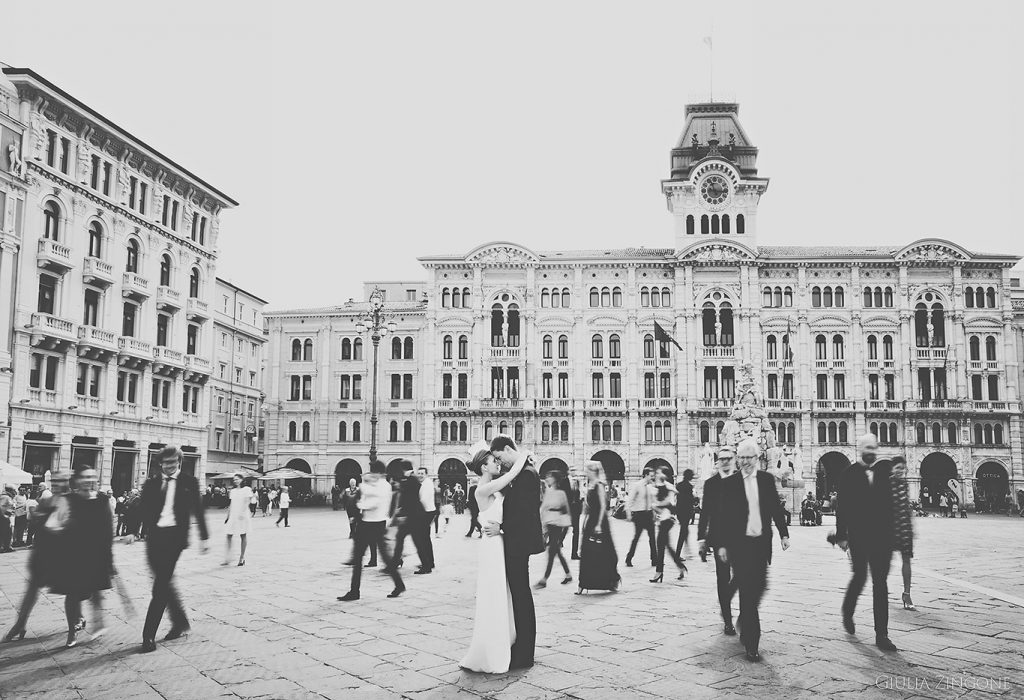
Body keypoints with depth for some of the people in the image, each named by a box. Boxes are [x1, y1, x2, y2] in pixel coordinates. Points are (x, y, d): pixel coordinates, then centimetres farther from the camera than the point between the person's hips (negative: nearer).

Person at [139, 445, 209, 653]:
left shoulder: (189, 482, 3)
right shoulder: (152, 483, 10)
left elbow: (198, 510, 4)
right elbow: (144, 511, 9)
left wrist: (204, 538, 3)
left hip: (175, 536, -4)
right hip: (155, 536, 4)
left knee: (161, 584, -7)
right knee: (163, 583, 11)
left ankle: (149, 635, -2)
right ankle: (180, 622, 29)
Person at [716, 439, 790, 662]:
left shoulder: (767, 479, 6)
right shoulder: (729, 483, -2)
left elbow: (776, 508, 9)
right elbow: (723, 516, -1)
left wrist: (784, 534, 0)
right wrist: (722, 544, -3)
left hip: (761, 543, 3)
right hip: (739, 544, -3)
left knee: (759, 586, 9)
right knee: (747, 590, -5)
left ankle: (744, 621, 38)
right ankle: (751, 644, -1)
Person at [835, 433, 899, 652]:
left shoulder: (884, 472, 9)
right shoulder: (849, 474, -1)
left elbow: (890, 503, 9)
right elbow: (842, 507, -4)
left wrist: (891, 534, 4)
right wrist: (842, 535, -8)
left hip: (881, 537, 3)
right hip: (858, 537, -3)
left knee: (880, 583, 2)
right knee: (860, 577, 0)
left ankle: (882, 635, 5)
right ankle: (847, 611, 31)